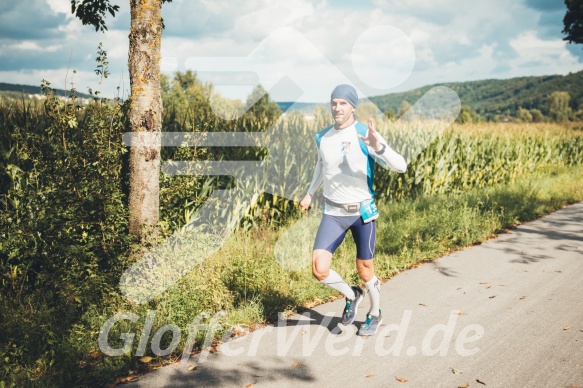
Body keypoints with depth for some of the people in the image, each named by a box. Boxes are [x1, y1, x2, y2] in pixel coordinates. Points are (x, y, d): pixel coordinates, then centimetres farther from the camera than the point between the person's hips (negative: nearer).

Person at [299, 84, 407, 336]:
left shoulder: (365, 135, -13)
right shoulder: (322, 137, 3)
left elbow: (401, 166, -23)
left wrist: (378, 146, -38)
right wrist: (310, 193, 24)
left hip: (362, 212, -3)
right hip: (333, 213, 3)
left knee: (365, 271, 10)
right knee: (319, 270, -10)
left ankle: (375, 315, 39)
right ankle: (352, 295, 21)